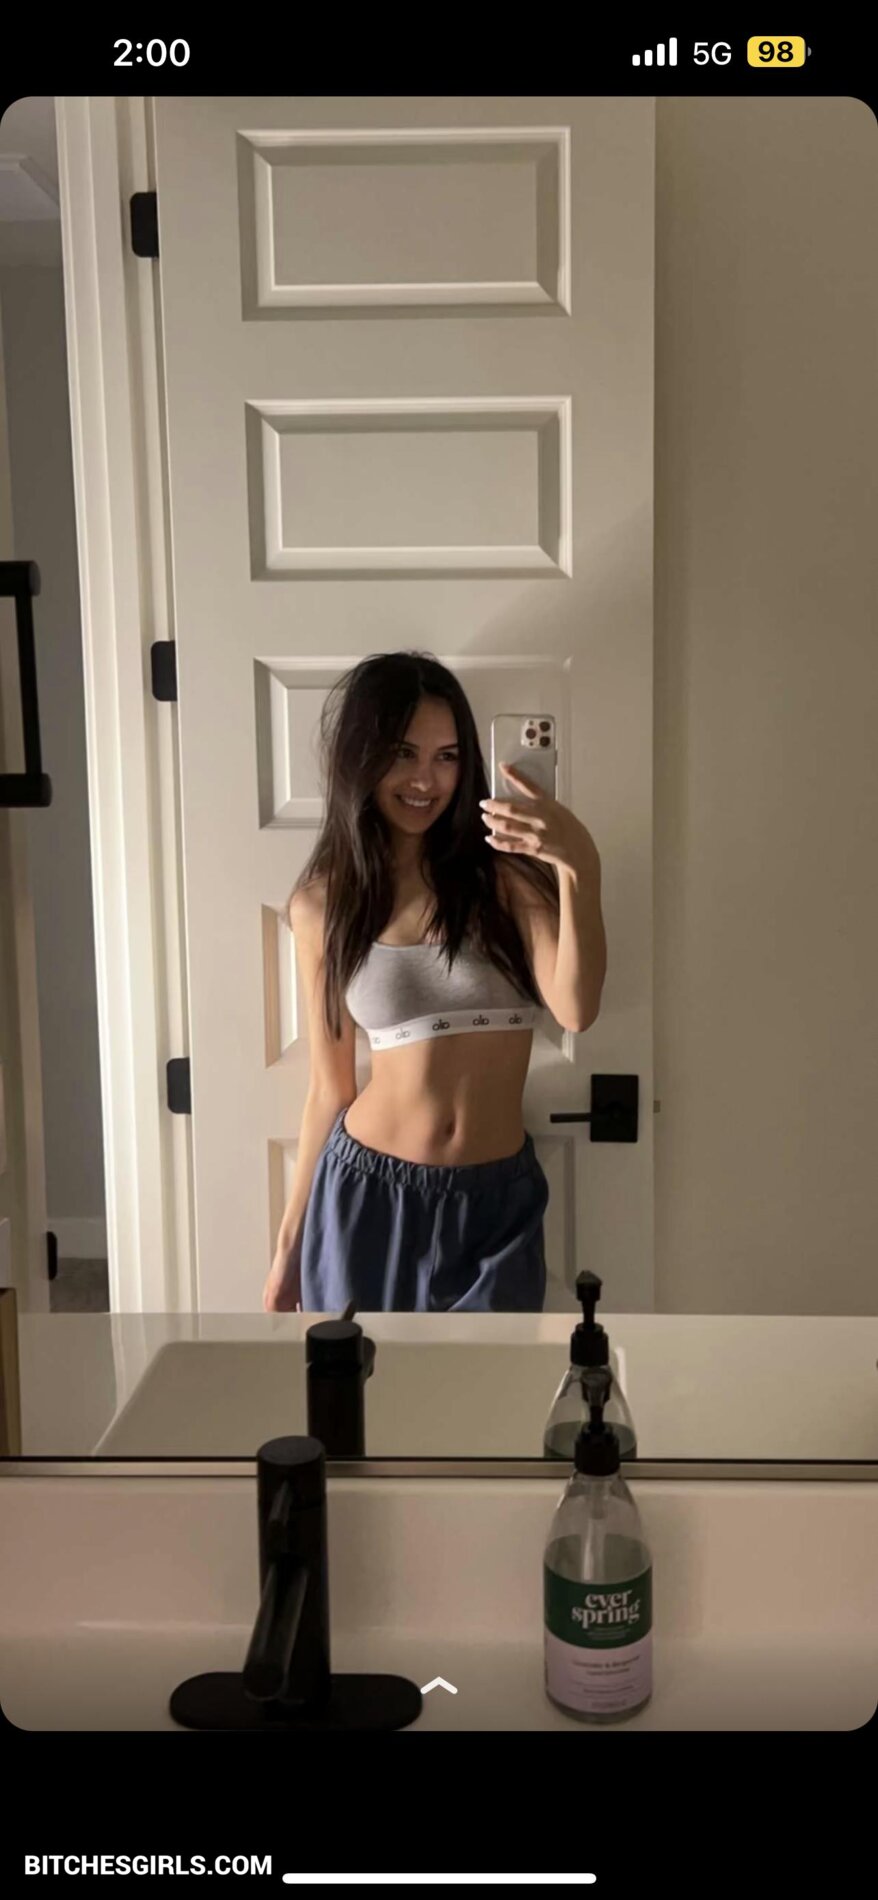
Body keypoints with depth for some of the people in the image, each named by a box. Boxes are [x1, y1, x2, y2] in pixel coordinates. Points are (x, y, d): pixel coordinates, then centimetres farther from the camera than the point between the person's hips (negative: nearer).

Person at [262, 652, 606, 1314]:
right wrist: (290, 1241, 9)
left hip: (497, 1204, 0)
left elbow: (576, 1007, -19)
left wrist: (579, 868, -33)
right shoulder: (323, 904, -1)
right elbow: (329, 1086, 6)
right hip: (367, 1199, 1)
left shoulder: (505, 873, -4)